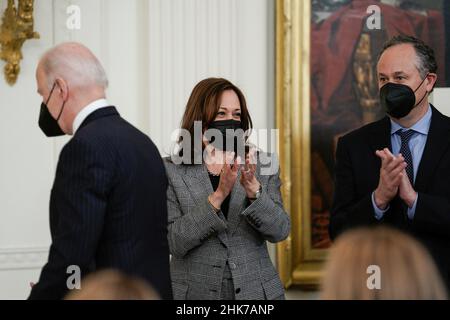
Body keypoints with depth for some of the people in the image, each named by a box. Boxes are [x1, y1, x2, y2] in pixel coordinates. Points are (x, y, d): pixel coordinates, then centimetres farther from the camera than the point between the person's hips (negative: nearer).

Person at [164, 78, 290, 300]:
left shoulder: (261, 166, 1)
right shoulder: (171, 171, -5)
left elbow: (279, 231, -8)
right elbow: (174, 242, -14)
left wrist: (253, 190, -24)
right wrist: (218, 196, -24)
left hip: (255, 290, 2)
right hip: (196, 292, -2)